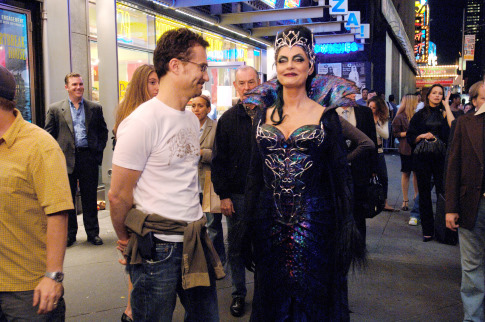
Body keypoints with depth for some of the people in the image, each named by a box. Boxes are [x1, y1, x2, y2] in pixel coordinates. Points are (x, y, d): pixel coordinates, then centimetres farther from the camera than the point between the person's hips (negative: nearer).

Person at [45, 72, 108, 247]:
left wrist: (98, 150, 2)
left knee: (90, 198, 7)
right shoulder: (55, 109, 5)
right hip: (66, 159, 0)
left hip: (89, 158, 0)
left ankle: (93, 232, 18)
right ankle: (69, 234, 20)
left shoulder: (95, 108, 8)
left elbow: (103, 132, 12)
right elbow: (49, 135, 5)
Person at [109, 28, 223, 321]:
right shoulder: (143, 121, -16)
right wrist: (126, 240, 2)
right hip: (157, 249, -7)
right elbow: (118, 196, -11)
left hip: (195, 242, 7)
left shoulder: (192, 119, 9)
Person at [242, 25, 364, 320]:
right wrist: (249, 225, 10)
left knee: (311, 297, 8)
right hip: (271, 224, 3)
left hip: (313, 223, -3)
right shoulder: (264, 117, 7)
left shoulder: (325, 116, -2)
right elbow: (255, 174, 11)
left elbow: (341, 174, -2)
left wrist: (346, 229, -6)